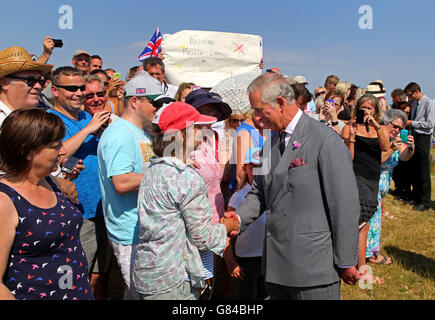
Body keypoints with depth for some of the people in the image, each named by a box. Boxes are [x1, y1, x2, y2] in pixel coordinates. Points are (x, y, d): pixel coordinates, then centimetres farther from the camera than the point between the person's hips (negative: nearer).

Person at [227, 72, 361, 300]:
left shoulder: (326, 141, -14)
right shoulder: (270, 141, 10)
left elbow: (345, 206, -12)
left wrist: (346, 262, -8)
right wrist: (239, 217, -3)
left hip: (313, 265, -6)